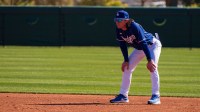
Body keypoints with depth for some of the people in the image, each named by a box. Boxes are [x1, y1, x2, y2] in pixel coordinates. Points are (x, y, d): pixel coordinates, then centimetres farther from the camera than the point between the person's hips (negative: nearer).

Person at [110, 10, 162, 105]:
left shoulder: (135, 27, -35)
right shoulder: (119, 30, -15)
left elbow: (144, 43, -35)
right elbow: (122, 44, -3)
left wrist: (149, 60, -37)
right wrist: (126, 60, -7)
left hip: (152, 45, -8)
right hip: (139, 49, 8)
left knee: (152, 67, -25)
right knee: (127, 68, 3)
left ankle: (156, 96, -24)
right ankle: (123, 96, 11)